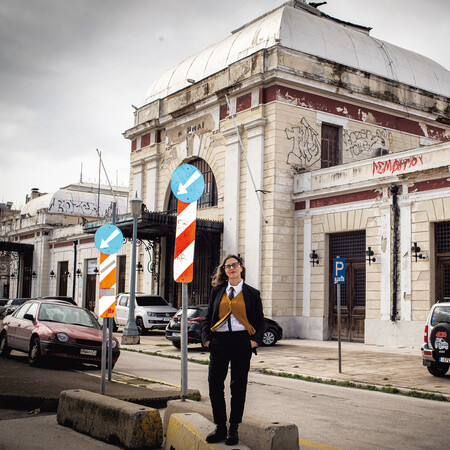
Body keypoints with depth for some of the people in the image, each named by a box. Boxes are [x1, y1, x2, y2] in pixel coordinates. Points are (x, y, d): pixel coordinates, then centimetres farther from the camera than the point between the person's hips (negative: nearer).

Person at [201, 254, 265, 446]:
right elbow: (208, 317, 13)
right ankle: (220, 427, 12)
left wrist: (255, 340, -6)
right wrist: (206, 338, 0)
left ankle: (233, 429, 15)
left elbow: (260, 321, 8)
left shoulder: (252, 293, 7)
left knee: (238, 386, 3)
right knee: (214, 384, -1)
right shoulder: (217, 291, 11)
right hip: (219, 341, 2)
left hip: (242, 341, -2)